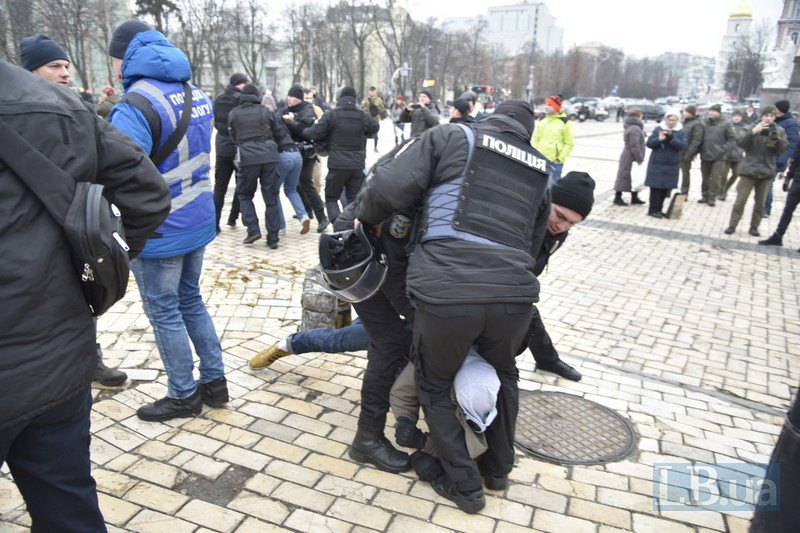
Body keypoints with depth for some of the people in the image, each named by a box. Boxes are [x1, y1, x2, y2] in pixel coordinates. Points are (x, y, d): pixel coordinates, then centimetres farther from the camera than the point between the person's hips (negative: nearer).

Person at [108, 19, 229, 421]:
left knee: (164, 311, 7)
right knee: (190, 299, 20)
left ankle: (184, 396, 21)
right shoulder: (197, 94, 8)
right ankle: (215, 381, 28)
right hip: (198, 220, 8)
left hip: (159, 232, -8)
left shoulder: (137, 104, -20)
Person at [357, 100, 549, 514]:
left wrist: (367, 217, 16)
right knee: (502, 374, 34)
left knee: (435, 388, 22)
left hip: (446, 292, -4)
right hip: (514, 295, 5)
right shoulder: (539, 171, 21)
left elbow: (388, 188, -3)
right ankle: (500, 465, 49)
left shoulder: (450, 137, 7)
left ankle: (464, 485, 32)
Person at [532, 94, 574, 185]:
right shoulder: (541, 120, 10)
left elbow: (569, 143, -4)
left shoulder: (565, 122, -4)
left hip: (555, 162, -5)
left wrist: (560, 158, -10)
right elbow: (535, 138, 15)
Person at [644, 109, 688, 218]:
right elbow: (649, 143, -3)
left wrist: (672, 138, -25)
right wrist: (659, 139, -22)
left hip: (672, 166, 2)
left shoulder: (681, 132, 4)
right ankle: (653, 210, 4)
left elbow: (683, 146, -10)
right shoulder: (658, 129, 1)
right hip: (657, 164, -2)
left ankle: (658, 209, 16)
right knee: (655, 187, -3)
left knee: (665, 188, 6)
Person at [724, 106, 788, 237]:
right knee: (740, 200, -2)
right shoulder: (752, 128, -1)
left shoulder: (779, 131, 4)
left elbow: (782, 150, -2)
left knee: (760, 202, 9)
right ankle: (732, 225, 7)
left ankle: (754, 227, 19)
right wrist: (753, 132, -27)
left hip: (766, 172, 2)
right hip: (749, 170, -2)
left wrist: (777, 138, -20)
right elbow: (741, 144, -13)